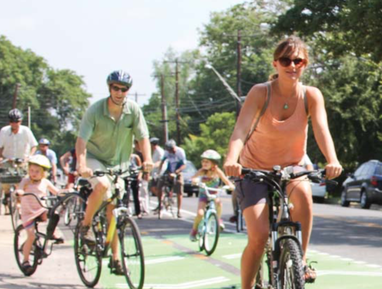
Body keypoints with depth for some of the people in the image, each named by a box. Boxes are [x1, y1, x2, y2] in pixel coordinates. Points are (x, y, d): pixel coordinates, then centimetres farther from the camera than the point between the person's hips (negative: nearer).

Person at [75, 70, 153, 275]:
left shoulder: (133, 110, -11)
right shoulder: (95, 110, -19)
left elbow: (143, 137, -10)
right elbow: (82, 139, -24)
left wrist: (147, 159, -29)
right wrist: (81, 164, -40)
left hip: (118, 163, 3)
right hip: (94, 158, -3)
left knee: (113, 210, 2)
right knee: (102, 185, -34)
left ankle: (115, 257, 10)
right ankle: (86, 225, -13)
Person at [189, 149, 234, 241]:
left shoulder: (217, 171, -13)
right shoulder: (202, 171, -15)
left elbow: (226, 180, -15)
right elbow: (193, 178, -28)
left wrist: (230, 185, -36)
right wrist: (195, 180, -51)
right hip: (203, 195, 0)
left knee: (218, 203, -34)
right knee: (200, 213, -19)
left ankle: (218, 218, -5)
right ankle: (194, 230, 7)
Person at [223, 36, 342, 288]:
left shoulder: (311, 95, -12)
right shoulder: (260, 93, -19)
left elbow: (321, 129, -26)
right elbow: (241, 129, -30)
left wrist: (332, 160, -46)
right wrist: (231, 160, -50)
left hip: (292, 166, 2)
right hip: (255, 169, -2)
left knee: (303, 194, -33)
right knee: (259, 236, -16)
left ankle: (300, 261, -16)